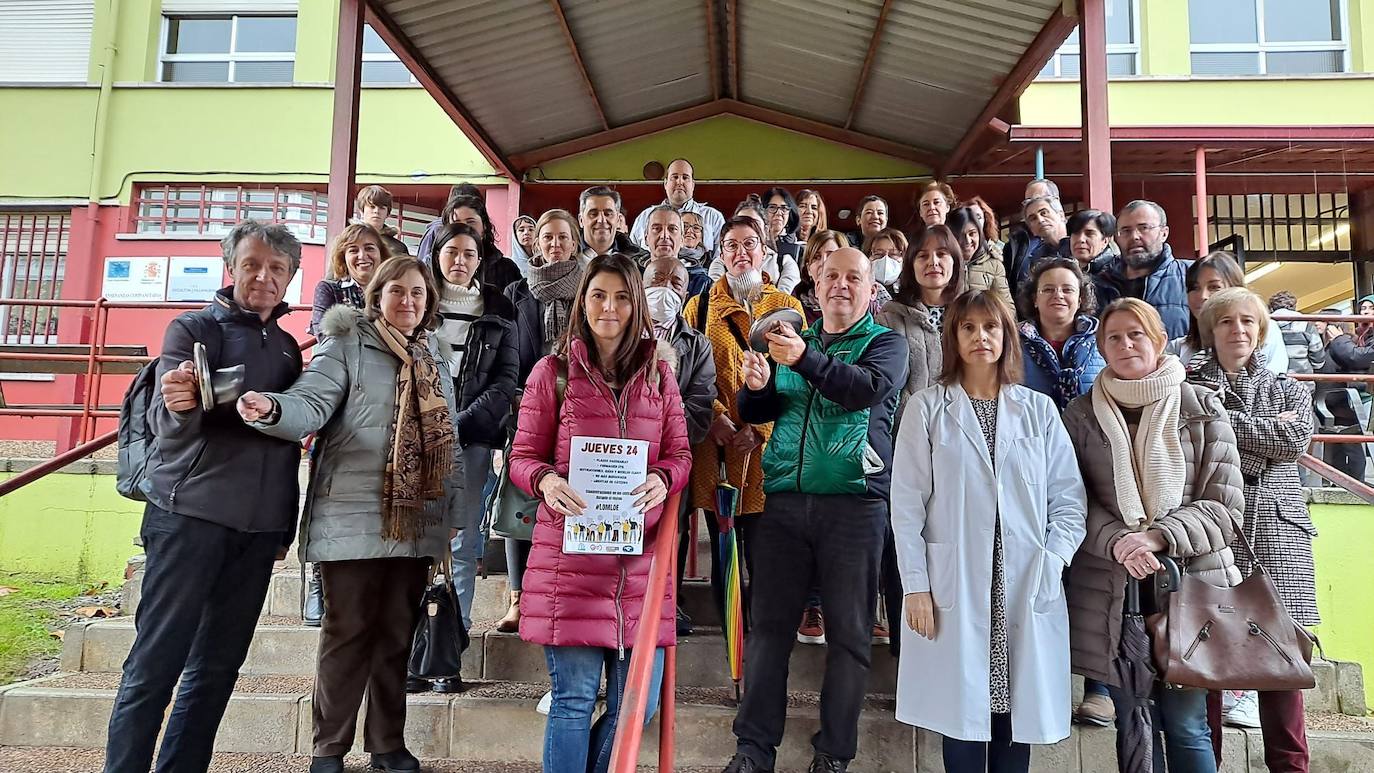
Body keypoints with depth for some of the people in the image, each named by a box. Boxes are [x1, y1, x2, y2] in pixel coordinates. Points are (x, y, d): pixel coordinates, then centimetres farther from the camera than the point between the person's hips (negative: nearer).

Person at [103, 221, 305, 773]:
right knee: (156, 663, -3)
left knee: (218, 666, 8)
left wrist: (285, 525, 17)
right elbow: (165, 425, -13)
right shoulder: (193, 328, 0)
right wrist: (177, 406, -37)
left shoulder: (287, 347, 15)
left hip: (258, 526, 5)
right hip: (190, 514, -5)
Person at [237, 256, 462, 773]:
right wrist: (271, 407, -38)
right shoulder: (347, 347, 0)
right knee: (348, 631, 2)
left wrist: (454, 508, 15)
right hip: (355, 516, -4)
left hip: (418, 521, 5)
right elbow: (312, 404, -15)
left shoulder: (435, 361, 16)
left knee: (398, 633, 11)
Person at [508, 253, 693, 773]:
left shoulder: (658, 373, 12)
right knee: (574, 699, 3)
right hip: (570, 550, -3)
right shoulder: (553, 371, 5)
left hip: (640, 553, 3)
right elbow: (523, 456, 5)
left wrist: (662, 480, -10)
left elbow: (679, 452, 12)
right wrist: (546, 480, -17)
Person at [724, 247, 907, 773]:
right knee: (769, 624, 4)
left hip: (854, 503, -3)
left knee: (849, 632, 3)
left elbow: (869, 389, -15)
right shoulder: (793, 339, 18)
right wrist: (757, 385, -6)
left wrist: (805, 359, -27)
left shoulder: (885, 343, 6)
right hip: (785, 500, 3)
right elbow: (753, 412, 16)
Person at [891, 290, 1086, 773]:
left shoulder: (1040, 409, 8)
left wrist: (1052, 566, -5)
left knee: (1021, 712, 7)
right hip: (955, 588, -2)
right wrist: (916, 587, -7)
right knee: (964, 711, 3)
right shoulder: (927, 408, 1)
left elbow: (1069, 498, 7)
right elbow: (907, 505, -2)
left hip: (1027, 589, 2)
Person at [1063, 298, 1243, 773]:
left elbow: (1224, 503, -1)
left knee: (1186, 727, 4)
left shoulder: (1202, 408, 4)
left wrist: (1159, 536, -15)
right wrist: (1117, 542, -16)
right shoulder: (1080, 415, 6)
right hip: (1111, 590, 1)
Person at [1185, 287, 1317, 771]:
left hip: (1277, 536, 2)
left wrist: (1224, 420, -4)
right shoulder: (1189, 388, 9)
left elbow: (1298, 440, -3)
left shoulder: (1288, 389, 18)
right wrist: (1266, 430, -5)